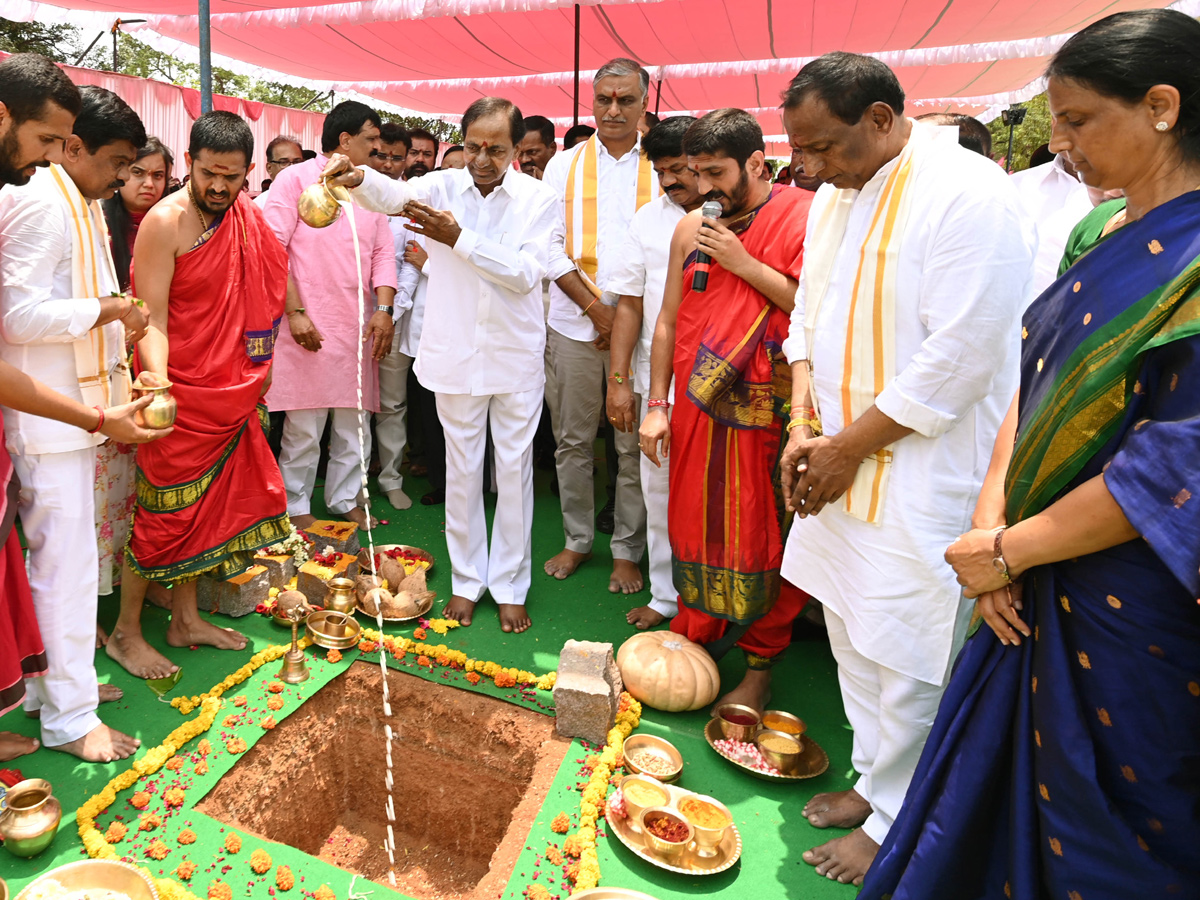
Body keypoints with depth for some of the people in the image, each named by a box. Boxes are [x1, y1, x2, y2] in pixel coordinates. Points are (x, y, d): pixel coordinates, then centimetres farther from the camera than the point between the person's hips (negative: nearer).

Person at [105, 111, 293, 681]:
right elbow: (151, 319, -17)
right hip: (181, 392, -7)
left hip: (232, 393, 7)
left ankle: (185, 619, 27)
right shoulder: (165, 223, -14)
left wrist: (259, 368, 16)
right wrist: (156, 375, -35)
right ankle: (125, 632, 18)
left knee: (209, 504, 13)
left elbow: (268, 286, 18)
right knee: (165, 510, 0)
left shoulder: (246, 216, 7)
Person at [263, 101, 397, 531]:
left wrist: (383, 309, -2)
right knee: (304, 424, -2)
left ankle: (346, 498, 22)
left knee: (355, 418, 8)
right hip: (308, 325, -5)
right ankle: (296, 506, 13)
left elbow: (383, 253, 12)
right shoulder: (296, 179, 0)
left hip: (358, 326, 5)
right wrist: (295, 312, -13)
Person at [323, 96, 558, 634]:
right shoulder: (444, 186, -1)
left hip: (516, 353, 0)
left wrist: (460, 239, -24)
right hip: (456, 352, 1)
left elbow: (525, 273, -15)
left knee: (514, 469, 7)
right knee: (461, 468, 10)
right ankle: (467, 579, 27)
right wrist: (358, 178, -43)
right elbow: (394, 195, -21)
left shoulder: (538, 199, -3)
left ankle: (509, 586, 22)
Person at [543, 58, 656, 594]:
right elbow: (551, 247, 3)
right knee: (572, 441, 7)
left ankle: (626, 550, 17)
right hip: (574, 325, 1)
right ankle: (576, 540, 24)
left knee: (634, 444, 3)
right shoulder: (564, 166, 9)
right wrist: (595, 306, -8)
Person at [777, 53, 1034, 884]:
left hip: (923, 479, -8)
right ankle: (875, 779, 38)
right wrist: (804, 427, 0)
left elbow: (957, 360, -20)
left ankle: (894, 822, 25)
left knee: (909, 658, 3)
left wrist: (847, 449, -14)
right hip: (839, 466, 8)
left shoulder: (969, 196, -16)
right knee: (852, 636, 17)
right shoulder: (835, 198, 10)